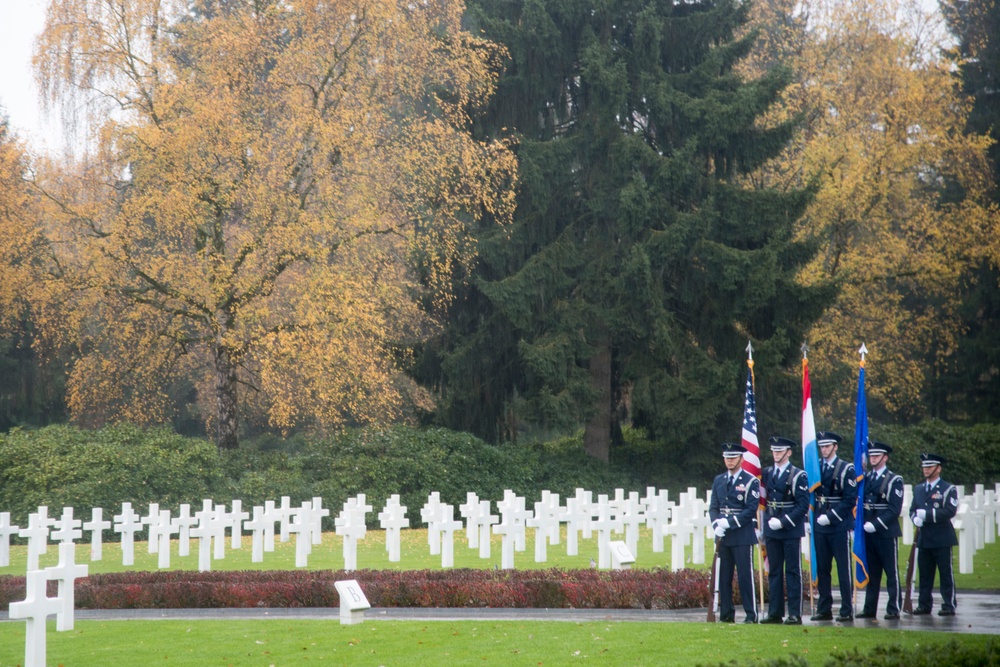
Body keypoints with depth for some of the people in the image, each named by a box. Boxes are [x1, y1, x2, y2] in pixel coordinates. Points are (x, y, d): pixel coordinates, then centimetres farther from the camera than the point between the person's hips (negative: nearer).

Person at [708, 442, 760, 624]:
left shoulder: (750, 481, -2)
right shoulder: (718, 481, 14)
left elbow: (751, 509, -9)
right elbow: (713, 507, 11)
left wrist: (729, 522, -16)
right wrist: (717, 525, -8)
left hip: (742, 536, -5)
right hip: (723, 537, 5)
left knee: (745, 576, -5)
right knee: (723, 576, 4)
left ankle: (751, 615, -1)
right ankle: (726, 614, 10)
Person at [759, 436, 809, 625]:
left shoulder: (797, 475, -5)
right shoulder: (766, 473, 12)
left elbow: (803, 505, -10)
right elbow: (764, 499, 18)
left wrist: (783, 522, -16)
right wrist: (768, 521, 4)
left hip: (791, 530, -5)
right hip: (771, 530, 5)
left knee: (792, 572, -1)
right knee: (774, 572, 7)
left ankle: (795, 614, 0)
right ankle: (775, 612, 12)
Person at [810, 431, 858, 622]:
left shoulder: (846, 469, -3)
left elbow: (850, 499, -9)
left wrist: (831, 516, -15)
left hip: (840, 527, -5)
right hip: (820, 527, 5)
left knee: (843, 569, -2)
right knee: (822, 569, 7)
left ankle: (847, 610, 1)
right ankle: (824, 609, 13)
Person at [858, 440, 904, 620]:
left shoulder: (894, 480, -3)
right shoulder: (866, 478, 14)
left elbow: (895, 509, -11)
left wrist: (876, 524, -17)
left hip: (886, 533, -5)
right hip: (868, 533, 5)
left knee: (891, 572, -1)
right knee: (871, 572, 9)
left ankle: (893, 610, 1)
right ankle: (870, 609, 13)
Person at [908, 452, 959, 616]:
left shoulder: (948, 490, -2)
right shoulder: (918, 489, 17)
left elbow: (950, 511, -14)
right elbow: (912, 509, 16)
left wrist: (927, 514, -19)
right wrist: (915, 518, -7)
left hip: (942, 539, -5)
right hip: (924, 538, 5)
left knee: (946, 573, -2)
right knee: (924, 574, 7)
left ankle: (949, 606, 0)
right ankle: (924, 605, 12)